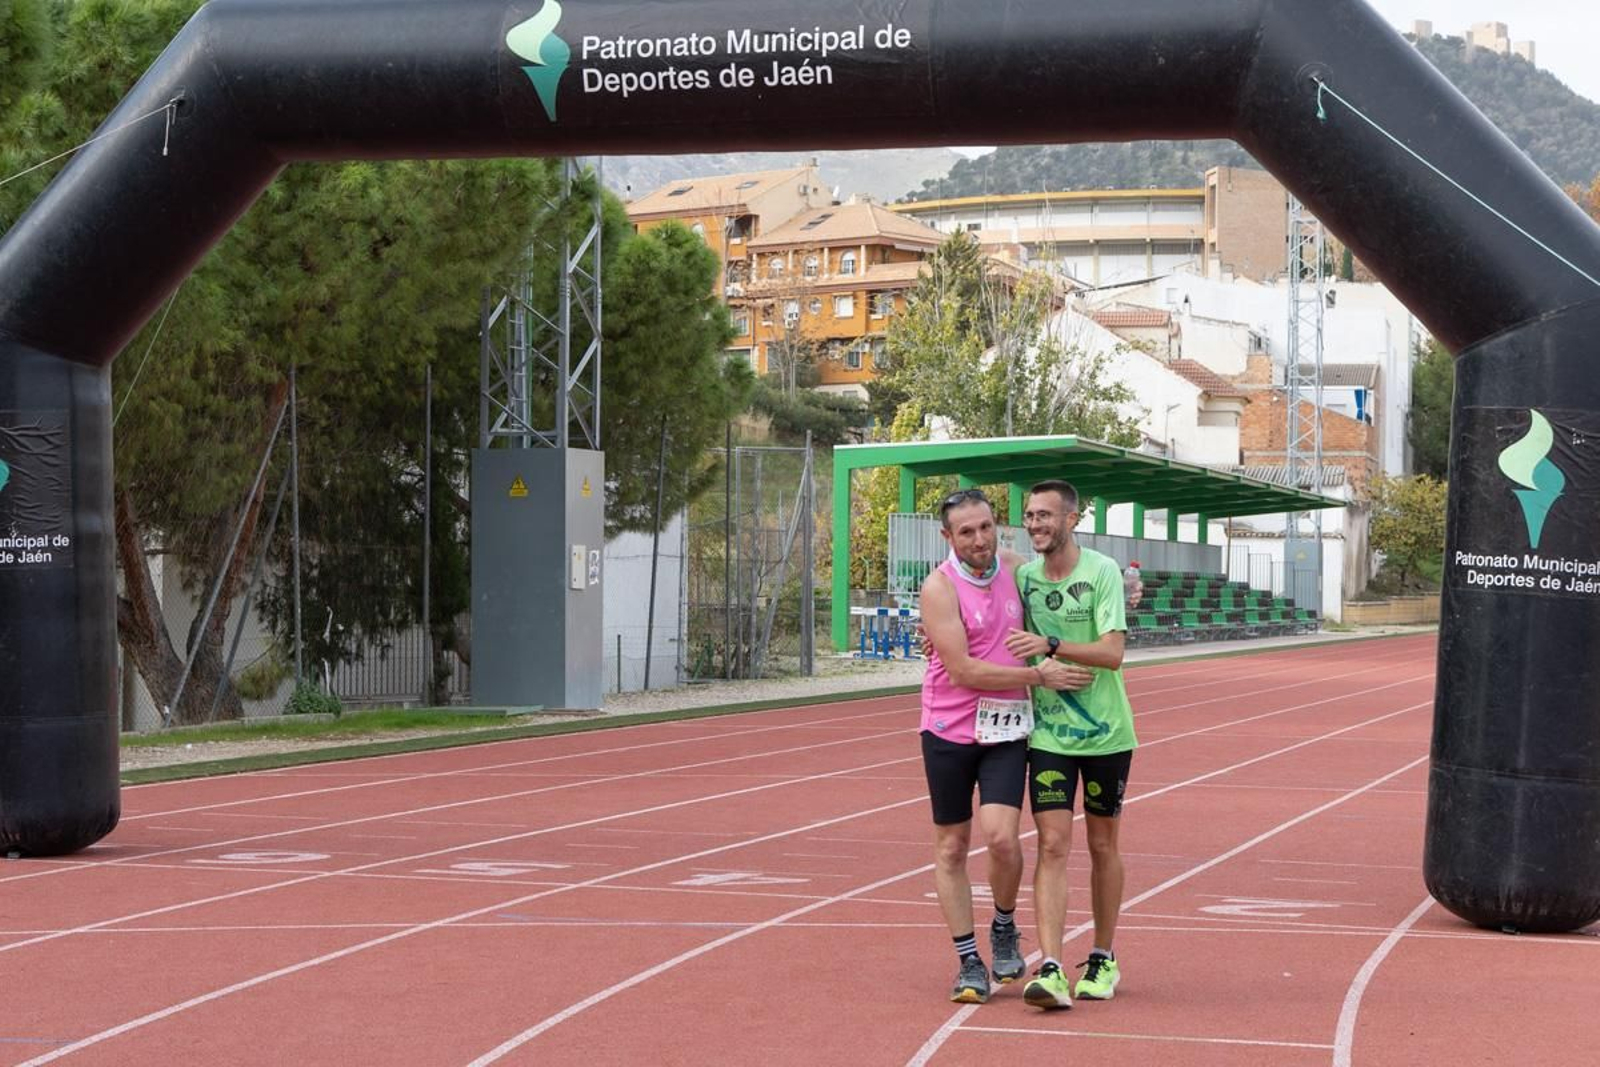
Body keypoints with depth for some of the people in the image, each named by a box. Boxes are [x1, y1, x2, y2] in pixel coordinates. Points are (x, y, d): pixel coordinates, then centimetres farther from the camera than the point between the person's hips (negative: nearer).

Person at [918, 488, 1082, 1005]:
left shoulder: (1013, 568, 3)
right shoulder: (940, 587, -12)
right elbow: (963, 670, -18)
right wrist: (1039, 676, -17)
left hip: (1006, 729, 3)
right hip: (950, 730, -2)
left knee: (1001, 837, -13)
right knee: (951, 847, 4)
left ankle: (1004, 927, 14)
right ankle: (969, 961, 15)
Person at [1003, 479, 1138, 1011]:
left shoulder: (1102, 572, -11)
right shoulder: (1023, 576, 3)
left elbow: (1112, 652, -19)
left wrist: (1050, 645, -30)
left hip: (1105, 732, -2)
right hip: (1048, 733, 2)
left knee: (1102, 845, 10)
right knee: (1053, 845, -9)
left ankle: (1103, 961, 25)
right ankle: (1051, 970, -15)